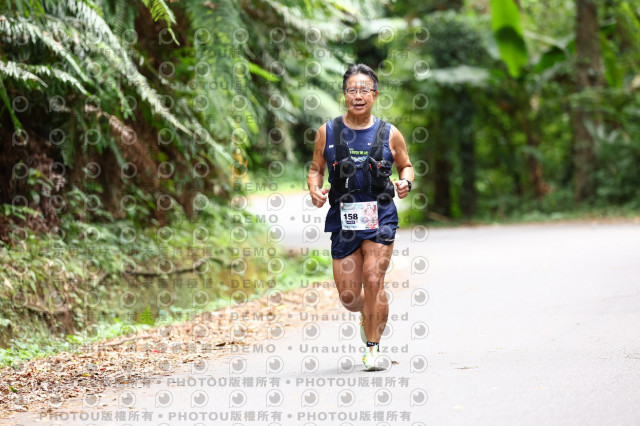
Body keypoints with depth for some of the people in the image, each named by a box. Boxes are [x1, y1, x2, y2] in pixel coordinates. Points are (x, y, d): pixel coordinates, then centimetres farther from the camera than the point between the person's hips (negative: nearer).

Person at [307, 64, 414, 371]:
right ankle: (368, 314, 39)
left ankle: (373, 347, -1)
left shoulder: (389, 134, 1)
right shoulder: (327, 132, 3)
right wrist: (315, 190, -8)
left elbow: (406, 165, 15)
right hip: (343, 218, 2)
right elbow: (315, 168, 12)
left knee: (373, 279, -17)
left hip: (380, 217, -1)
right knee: (348, 296, 2)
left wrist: (406, 182, -7)